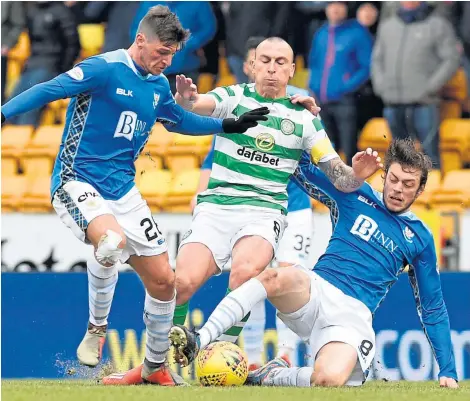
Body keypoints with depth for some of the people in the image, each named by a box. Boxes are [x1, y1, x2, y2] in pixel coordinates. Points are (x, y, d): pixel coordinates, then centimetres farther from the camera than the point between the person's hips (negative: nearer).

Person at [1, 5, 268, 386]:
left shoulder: (158, 85, 9)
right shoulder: (104, 69, -14)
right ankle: (97, 328, -12)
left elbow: (180, 120, 30)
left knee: (163, 280, 6)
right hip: (78, 181, -7)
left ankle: (155, 368, 27)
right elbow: (47, 90, -19)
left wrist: (230, 125, 26)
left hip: (122, 190, 7)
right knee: (111, 240, -38)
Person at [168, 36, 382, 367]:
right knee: (183, 281, -22)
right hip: (216, 206, 0)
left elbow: (338, 177, 9)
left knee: (246, 270, -34)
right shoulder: (234, 97, 7)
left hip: (264, 212, 0)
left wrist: (357, 175, -15)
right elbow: (196, 105, -14)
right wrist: (185, 97, -38)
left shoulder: (305, 119, 10)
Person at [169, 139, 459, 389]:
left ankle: (272, 377, -4)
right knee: (279, 277, -38)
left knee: (329, 379, -35)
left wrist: (448, 371, 13)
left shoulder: (420, 238, 13)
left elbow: (433, 308, 17)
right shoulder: (354, 193, 14)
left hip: (353, 315, -1)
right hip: (316, 291, 1)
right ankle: (198, 343, -41)